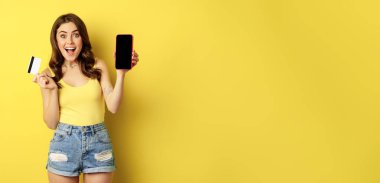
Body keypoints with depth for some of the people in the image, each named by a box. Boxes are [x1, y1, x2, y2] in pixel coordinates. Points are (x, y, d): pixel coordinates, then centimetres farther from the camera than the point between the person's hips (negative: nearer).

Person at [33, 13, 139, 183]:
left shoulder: (98, 66, 1)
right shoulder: (49, 74, 1)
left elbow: (112, 106, -7)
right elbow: (51, 123, -1)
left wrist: (120, 73, -16)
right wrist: (52, 89, -12)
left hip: (98, 142, 0)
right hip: (64, 143, 0)